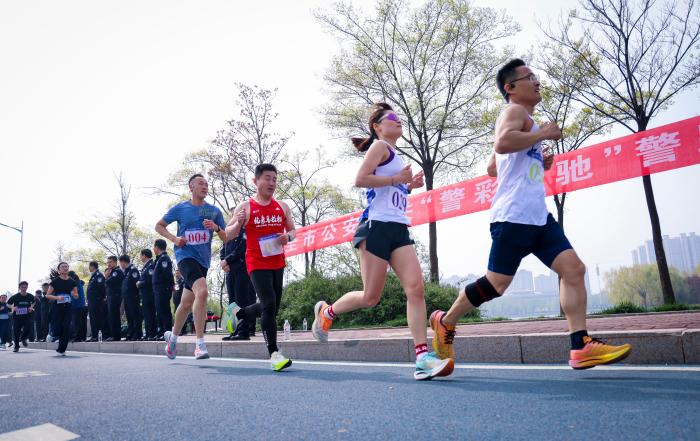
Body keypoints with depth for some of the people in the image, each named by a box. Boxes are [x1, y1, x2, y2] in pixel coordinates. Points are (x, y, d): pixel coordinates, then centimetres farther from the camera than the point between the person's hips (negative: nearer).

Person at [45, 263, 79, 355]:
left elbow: (76, 297, 14)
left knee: (66, 329, -6)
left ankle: (61, 349, 7)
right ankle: (52, 334, 31)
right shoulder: (55, 281, -1)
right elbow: (48, 295, -1)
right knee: (58, 329, -7)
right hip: (57, 308, -2)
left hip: (68, 308, 2)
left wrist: (74, 294, -9)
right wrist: (57, 297, -19)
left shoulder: (72, 282, 7)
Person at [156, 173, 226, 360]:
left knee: (187, 303, 14)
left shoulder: (214, 211, 8)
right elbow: (159, 226, 12)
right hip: (185, 256, -4)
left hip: (203, 260, 4)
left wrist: (216, 228, -12)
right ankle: (200, 344, -23)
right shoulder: (180, 208, 2)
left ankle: (173, 337, 39)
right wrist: (174, 238, -5)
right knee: (202, 292, -28)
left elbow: (226, 239, 9)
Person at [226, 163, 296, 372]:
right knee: (269, 304, -16)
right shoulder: (245, 207, -2)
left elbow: (293, 230, 17)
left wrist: (288, 236, -7)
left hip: (278, 263, 6)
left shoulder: (282, 207, 9)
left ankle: (238, 312, 41)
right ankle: (274, 354, -9)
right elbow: (229, 234, 1)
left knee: (272, 308, 14)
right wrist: (238, 222, -20)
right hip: (257, 264, -5)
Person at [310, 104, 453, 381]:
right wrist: (396, 179, -11)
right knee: (371, 297, -3)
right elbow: (360, 180, -14)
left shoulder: (395, 155, 26)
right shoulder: (380, 146, 1)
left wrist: (409, 186, 19)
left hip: (399, 230, 8)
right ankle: (326, 312, 24)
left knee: (416, 288, -10)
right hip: (377, 227, -8)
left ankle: (422, 357, -13)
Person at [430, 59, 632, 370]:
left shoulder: (523, 119, 26)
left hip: (538, 217, 10)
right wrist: (544, 133, -15)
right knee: (496, 285, -3)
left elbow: (492, 168, 31)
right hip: (513, 216, -10)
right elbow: (502, 143, -28)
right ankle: (445, 323, 16)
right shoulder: (515, 111, -4)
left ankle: (581, 348, -1)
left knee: (573, 269, -2)